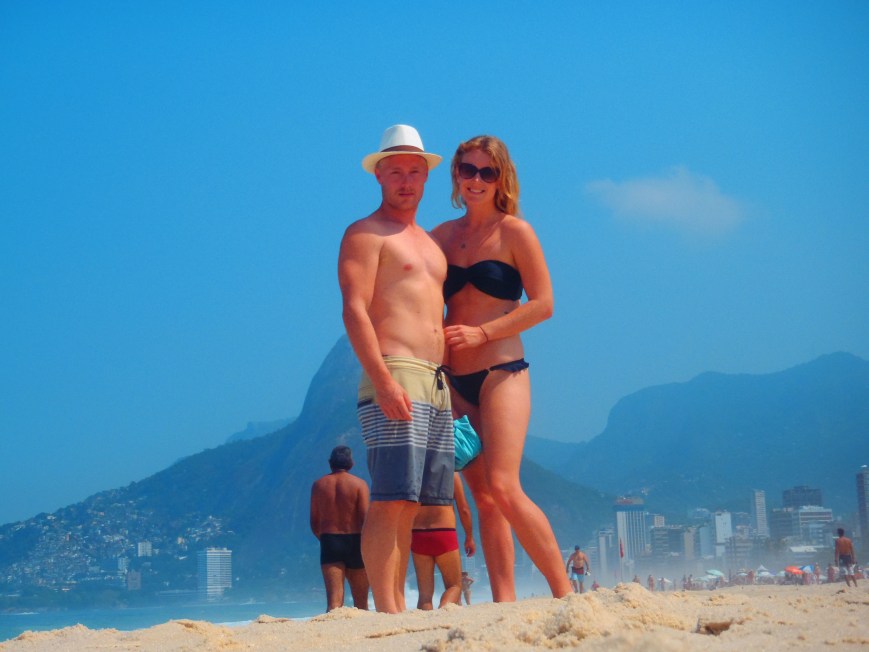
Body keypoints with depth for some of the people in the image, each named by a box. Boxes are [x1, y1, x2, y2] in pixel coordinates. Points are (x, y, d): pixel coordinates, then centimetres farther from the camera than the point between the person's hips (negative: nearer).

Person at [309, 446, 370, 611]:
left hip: (329, 543, 1)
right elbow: (366, 520, -9)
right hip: (354, 542, -1)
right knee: (361, 601, 12)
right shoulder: (359, 484, -2)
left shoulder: (319, 485, 6)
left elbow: (314, 524, 8)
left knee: (334, 602, -7)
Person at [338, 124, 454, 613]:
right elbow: (354, 310, -11)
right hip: (394, 377, -8)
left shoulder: (431, 243, 26)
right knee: (391, 499, -13)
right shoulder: (365, 234, 1)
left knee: (410, 504, 5)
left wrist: (454, 387, 17)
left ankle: (399, 606, 7)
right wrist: (383, 381, -22)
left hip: (437, 384, 8)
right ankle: (385, 610, -15)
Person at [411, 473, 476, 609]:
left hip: (418, 536, 2)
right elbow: (464, 509, 3)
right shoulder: (451, 473, 1)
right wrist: (469, 537, 14)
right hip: (444, 535, -2)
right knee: (454, 586, 8)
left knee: (425, 593, 7)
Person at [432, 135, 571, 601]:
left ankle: (564, 593, -7)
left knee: (503, 488, -16)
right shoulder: (442, 236, 12)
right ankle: (504, 604, 4)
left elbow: (542, 304, -6)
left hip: (500, 373, -5)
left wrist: (482, 333, -14)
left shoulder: (514, 232, -1)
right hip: (454, 380, 5)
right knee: (483, 496, 3)